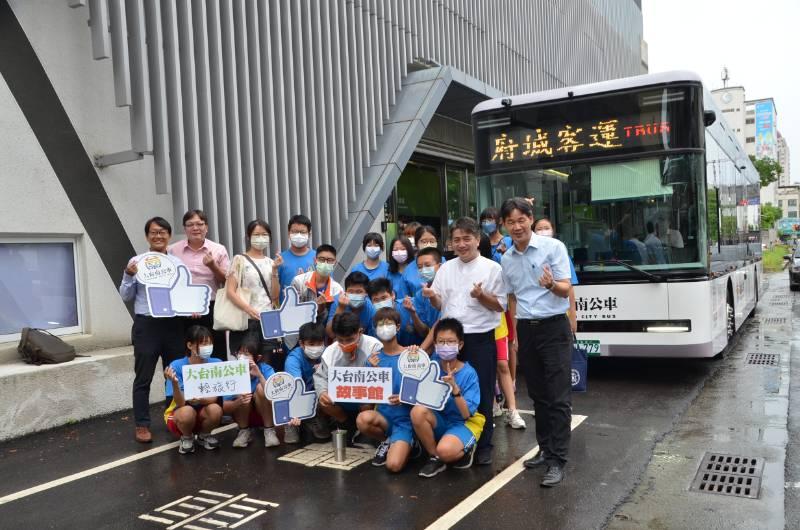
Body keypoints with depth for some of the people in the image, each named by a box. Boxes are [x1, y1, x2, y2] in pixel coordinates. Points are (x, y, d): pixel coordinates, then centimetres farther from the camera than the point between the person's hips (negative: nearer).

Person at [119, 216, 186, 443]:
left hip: (173, 325, 3)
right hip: (146, 325, -2)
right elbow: (126, 296, 1)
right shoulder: (136, 262, 0)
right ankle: (142, 425, 13)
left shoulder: (178, 263, 7)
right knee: (143, 378, 4)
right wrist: (128, 276, -15)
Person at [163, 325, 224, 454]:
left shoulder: (216, 364, -16)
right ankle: (186, 438, 0)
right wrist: (175, 384, -44)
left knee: (216, 409, -30)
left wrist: (201, 400, -40)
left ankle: (204, 435, 3)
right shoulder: (177, 366, -20)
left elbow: (214, 398, -17)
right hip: (179, 414, -2)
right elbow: (180, 403, -24)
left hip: (204, 412, 2)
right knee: (187, 412, -35)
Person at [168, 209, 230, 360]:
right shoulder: (172, 251, 4)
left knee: (217, 357, 6)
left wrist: (213, 266, -13)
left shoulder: (219, 250, 5)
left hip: (211, 310, 0)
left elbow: (227, 281, 5)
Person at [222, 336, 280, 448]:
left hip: (264, 413, -1)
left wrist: (260, 375, -42)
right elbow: (225, 408, -19)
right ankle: (244, 432, -5)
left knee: (260, 388, -27)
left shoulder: (266, 369, -21)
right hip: (242, 416, 1)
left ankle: (269, 431, -13)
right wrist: (238, 402, -41)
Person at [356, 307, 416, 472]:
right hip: (383, 414, 4)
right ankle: (388, 442, 1)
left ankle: (406, 444, 12)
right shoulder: (374, 358, 4)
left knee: (394, 465, -24)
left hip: (405, 418, -3)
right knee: (363, 419, -32)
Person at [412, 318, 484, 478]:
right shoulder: (433, 363, -7)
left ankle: (465, 450, 3)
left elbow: (466, 414, -19)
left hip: (463, 423, -4)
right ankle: (435, 457, -6)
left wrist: (454, 388, -34)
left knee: (445, 450, -34)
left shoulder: (469, 374, -16)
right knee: (417, 411, -28)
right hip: (439, 421, 4)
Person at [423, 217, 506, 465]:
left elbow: (500, 306, -4)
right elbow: (440, 305, 13)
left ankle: (483, 445, 18)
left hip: (481, 338, -3)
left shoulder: (492, 269, -3)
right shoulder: (446, 269, 9)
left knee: (482, 393, 4)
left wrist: (481, 296, -21)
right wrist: (432, 296, -8)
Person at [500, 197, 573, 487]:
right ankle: (545, 449, 26)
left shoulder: (553, 247, -8)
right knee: (538, 395, 14)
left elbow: (566, 289, -11)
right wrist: (515, 334, 14)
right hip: (526, 330, 5)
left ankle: (558, 460, 0)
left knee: (558, 397, -4)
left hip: (554, 327, -5)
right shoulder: (506, 259, 7)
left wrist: (552, 284, -34)